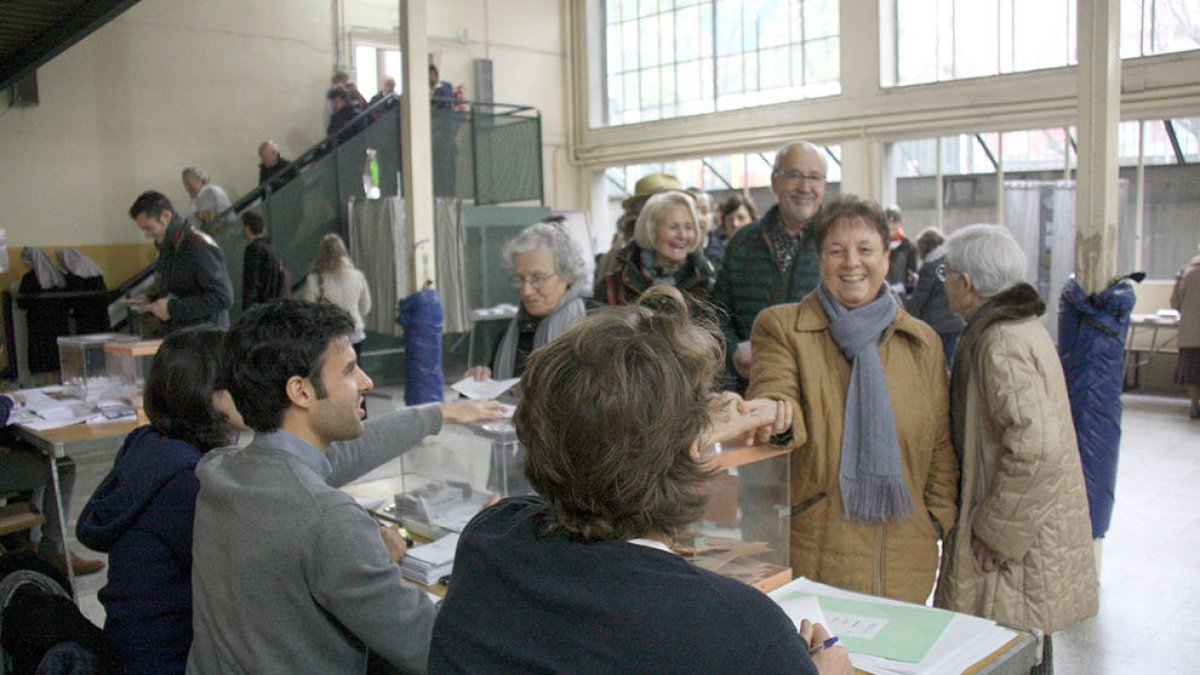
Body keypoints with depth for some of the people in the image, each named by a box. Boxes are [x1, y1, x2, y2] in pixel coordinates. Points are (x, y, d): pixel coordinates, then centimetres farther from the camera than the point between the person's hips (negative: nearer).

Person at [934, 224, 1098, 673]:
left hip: (1017, 552, -10)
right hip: (1034, 537, 10)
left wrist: (996, 534, -21)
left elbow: (1037, 449, -30)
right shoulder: (1023, 326, 10)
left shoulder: (1001, 343, -21)